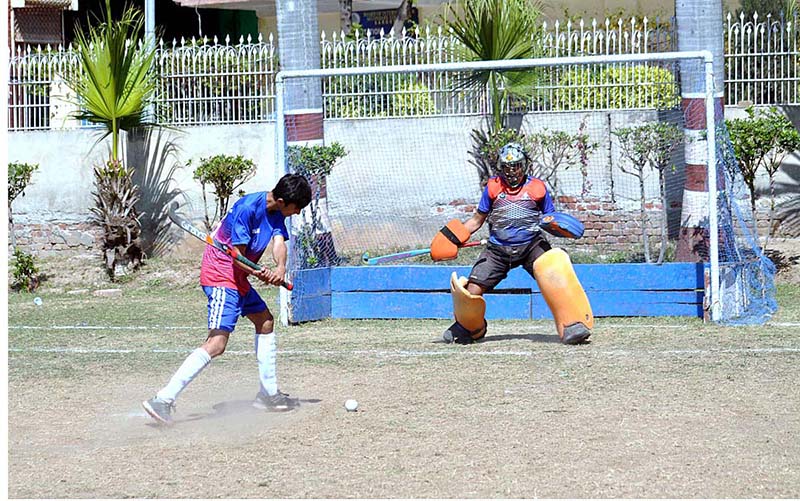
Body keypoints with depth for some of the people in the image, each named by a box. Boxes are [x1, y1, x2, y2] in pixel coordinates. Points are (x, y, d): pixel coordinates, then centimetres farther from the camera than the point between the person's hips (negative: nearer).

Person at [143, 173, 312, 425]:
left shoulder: (276, 212, 7)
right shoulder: (247, 208, -21)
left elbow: (279, 243, -6)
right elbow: (237, 256, -20)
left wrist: (280, 268, -26)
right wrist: (258, 273, -36)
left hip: (239, 279, 10)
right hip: (221, 275, -10)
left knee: (265, 321, 22)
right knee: (217, 342, -20)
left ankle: (268, 394, 34)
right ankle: (163, 400, -27)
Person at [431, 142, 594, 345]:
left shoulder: (537, 188, 3)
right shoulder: (492, 188, 7)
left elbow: (550, 220, 10)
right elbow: (478, 220, 14)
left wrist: (558, 225, -14)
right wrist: (454, 237, 2)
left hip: (531, 245, -2)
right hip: (498, 250, 2)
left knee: (554, 268, -31)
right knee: (471, 290, -9)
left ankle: (572, 323, -27)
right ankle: (467, 327, 25)